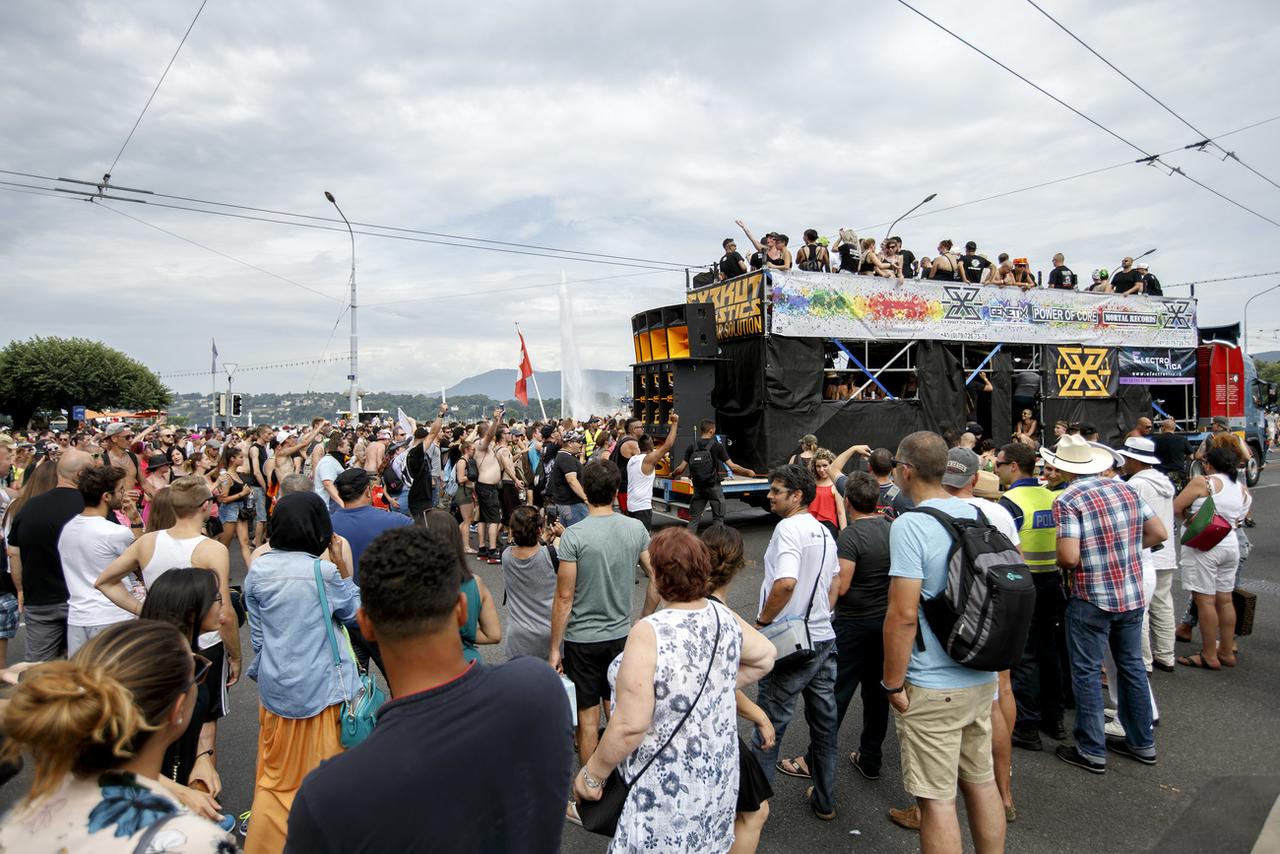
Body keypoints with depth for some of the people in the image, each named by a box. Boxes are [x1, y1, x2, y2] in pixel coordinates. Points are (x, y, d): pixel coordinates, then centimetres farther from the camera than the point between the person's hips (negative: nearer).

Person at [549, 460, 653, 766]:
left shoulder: (573, 535, -17)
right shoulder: (636, 529, -6)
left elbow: (564, 597, -15)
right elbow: (656, 579, -1)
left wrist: (554, 648, -6)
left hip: (582, 639, -4)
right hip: (621, 635, 4)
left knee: (587, 717, 11)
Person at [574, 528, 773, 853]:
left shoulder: (649, 633, -27)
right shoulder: (724, 617, -7)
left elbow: (630, 725, -26)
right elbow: (765, 657, 10)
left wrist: (592, 774, -13)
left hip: (665, 786, -6)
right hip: (716, 778, 6)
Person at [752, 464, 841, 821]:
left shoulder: (789, 528, -18)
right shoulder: (824, 531, 9)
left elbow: (785, 582, -31)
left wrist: (762, 621, -19)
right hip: (824, 638, 8)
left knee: (770, 723, 4)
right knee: (824, 719, 17)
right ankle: (824, 800, 30)